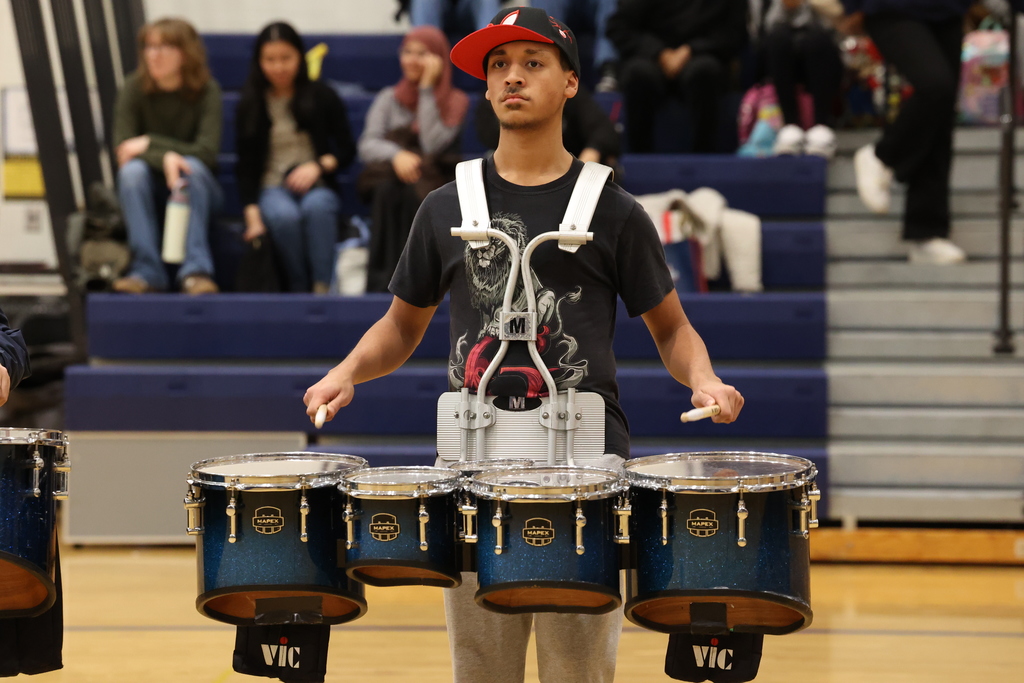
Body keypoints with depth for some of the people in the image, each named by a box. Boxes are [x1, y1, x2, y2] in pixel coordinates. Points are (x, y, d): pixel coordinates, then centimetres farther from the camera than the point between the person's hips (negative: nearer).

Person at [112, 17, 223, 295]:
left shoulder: (206, 91, -12)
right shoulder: (134, 89, -9)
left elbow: (207, 152, -20)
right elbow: (122, 150, -16)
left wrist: (150, 143, -23)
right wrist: (164, 157, -34)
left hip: (196, 188, -1)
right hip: (149, 189, 1)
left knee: (191, 166, -32)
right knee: (132, 170, -30)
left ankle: (196, 269, -39)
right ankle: (147, 270, -35)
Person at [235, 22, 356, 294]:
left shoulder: (321, 96, 7)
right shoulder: (251, 104, 8)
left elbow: (347, 149, 9)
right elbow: (246, 165, 5)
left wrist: (319, 165, -13)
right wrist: (252, 215, -9)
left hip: (317, 187, 0)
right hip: (272, 188, 0)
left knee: (317, 207, -37)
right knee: (284, 215, -37)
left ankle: (323, 286, -41)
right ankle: (300, 289, -30)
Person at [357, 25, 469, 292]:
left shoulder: (455, 101, 5)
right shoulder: (389, 98, 13)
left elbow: (432, 145, -13)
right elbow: (367, 145, -2)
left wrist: (427, 89, -9)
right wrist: (396, 154, -25)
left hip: (434, 185, -2)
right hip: (389, 174, 2)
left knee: (411, 192, -36)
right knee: (387, 189, -34)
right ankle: (381, 281, -41)